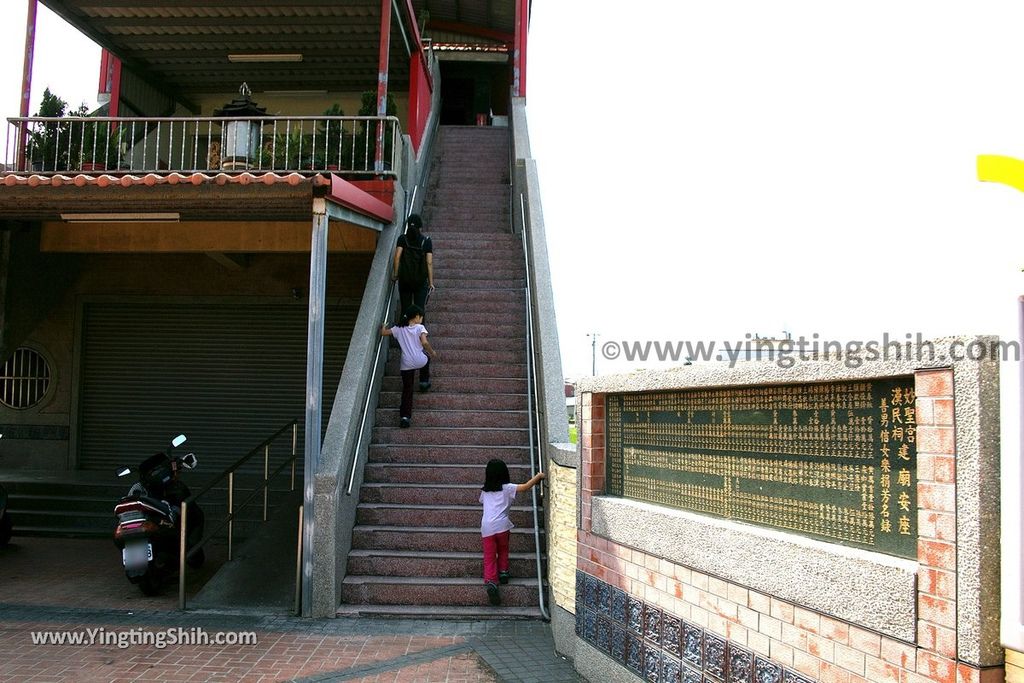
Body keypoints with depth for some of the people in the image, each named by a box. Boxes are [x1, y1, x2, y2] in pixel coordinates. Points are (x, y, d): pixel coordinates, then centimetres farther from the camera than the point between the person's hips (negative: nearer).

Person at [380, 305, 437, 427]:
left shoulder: (399, 329, 8)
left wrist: (383, 327, 32)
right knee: (426, 356, 36)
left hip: (406, 364, 2)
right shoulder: (419, 328, -2)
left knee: (407, 390, 7)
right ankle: (424, 382, 45)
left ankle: (405, 416, -4)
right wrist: (432, 352, 0)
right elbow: (425, 342, -16)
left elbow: (384, 333, 10)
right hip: (420, 361, -2)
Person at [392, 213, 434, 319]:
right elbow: (429, 262, -4)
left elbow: (397, 256, -12)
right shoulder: (426, 241, -1)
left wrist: (395, 274, -5)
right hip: (421, 280, -1)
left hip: (404, 279, 1)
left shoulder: (402, 238, 0)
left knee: (405, 308, 8)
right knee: (420, 309, 0)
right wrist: (431, 282, -1)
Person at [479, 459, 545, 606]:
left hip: (486, 527, 2)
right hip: (502, 525, -2)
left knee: (489, 557, -1)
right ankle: (503, 573, 19)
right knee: (503, 551, 24)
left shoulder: (484, 491, 17)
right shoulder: (507, 488, 6)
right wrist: (538, 476, 14)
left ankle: (491, 582, -17)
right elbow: (526, 486, 2)